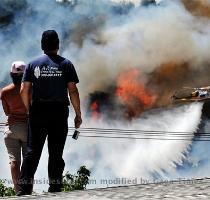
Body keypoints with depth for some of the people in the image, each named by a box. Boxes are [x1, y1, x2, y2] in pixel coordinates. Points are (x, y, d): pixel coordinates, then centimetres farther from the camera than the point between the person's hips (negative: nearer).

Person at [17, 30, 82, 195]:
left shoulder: (33, 65, 7)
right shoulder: (66, 64, 3)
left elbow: (24, 91, 1)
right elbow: (73, 90, -3)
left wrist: (30, 110, 12)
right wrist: (78, 114, 2)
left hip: (38, 112, 1)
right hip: (59, 113, -1)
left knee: (33, 151, 2)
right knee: (56, 152, 4)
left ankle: (24, 188, -5)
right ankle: (55, 188, 3)